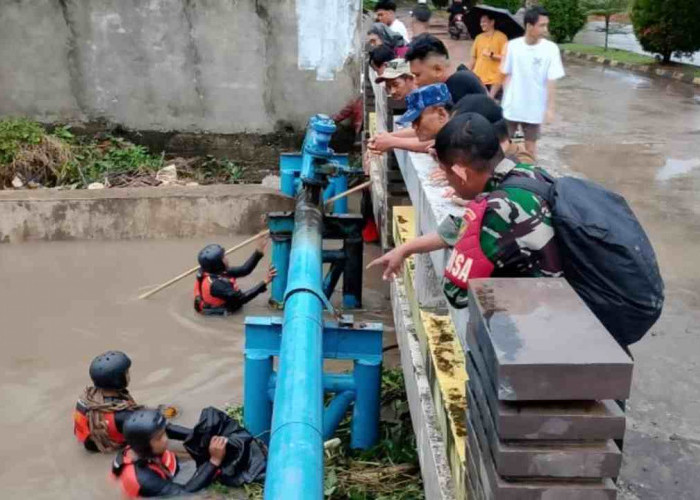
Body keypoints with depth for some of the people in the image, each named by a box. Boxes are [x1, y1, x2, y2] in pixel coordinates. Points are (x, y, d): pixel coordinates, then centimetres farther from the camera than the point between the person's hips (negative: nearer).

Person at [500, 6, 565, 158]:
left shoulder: (551, 48, -10)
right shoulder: (513, 45, -6)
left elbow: (551, 81, -8)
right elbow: (507, 75, 4)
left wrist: (550, 108, -11)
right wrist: (505, 98, 4)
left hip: (534, 108, -1)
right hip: (511, 106, 1)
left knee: (531, 145, 11)